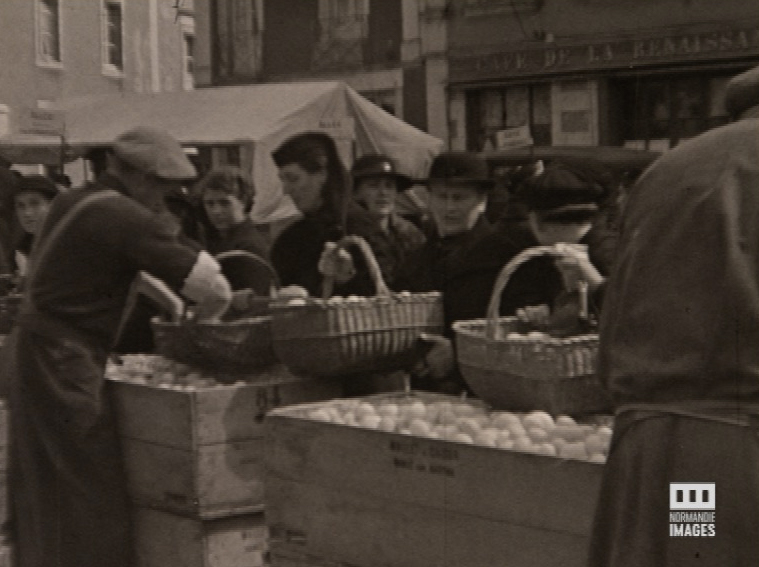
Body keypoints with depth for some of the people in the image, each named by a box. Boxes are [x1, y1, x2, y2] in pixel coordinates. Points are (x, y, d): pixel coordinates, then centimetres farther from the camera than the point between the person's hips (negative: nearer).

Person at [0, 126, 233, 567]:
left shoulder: (72, 203, 11)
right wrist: (202, 325, 4)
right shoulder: (124, 216, -15)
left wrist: (170, 302, 20)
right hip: (64, 364, -9)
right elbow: (214, 288, -16)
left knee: (40, 495, 17)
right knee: (96, 497, -3)